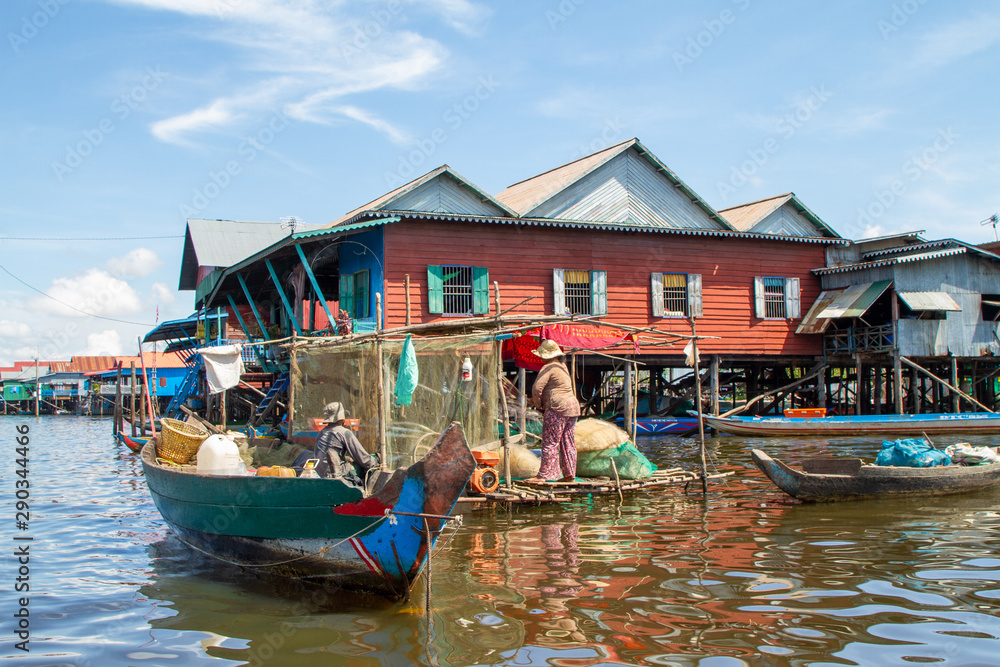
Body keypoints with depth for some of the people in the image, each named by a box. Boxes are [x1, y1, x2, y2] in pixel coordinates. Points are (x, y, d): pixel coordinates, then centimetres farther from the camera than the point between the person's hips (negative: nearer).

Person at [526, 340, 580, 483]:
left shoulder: (548, 368, -10)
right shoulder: (562, 366, 19)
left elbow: (537, 388, -15)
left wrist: (539, 405, 1)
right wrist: (538, 400, 23)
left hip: (557, 408, -9)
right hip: (572, 406, 9)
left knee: (550, 444, -7)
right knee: (568, 444, 10)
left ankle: (543, 475, -6)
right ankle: (570, 475, 13)